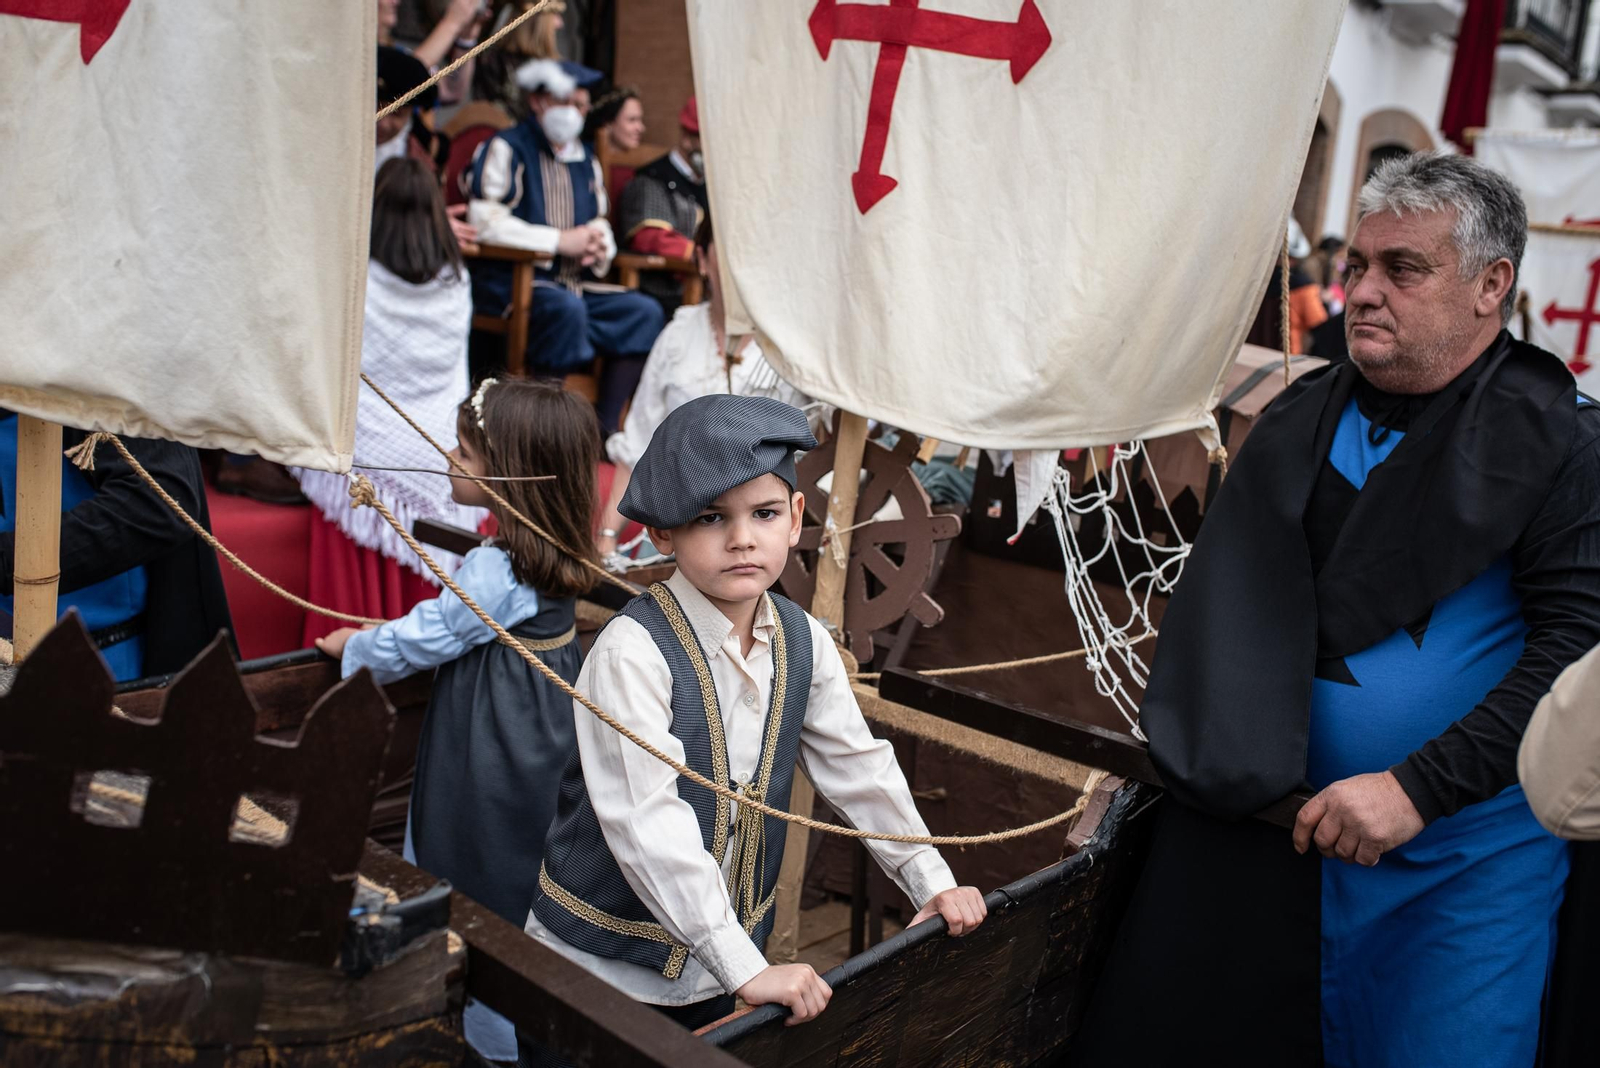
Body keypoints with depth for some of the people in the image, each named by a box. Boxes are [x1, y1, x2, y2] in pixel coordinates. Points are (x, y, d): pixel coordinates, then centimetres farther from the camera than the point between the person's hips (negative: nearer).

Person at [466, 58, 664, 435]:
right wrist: (562, 241, -16)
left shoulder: (585, 158, 21)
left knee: (644, 312, -11)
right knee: (566, 307, -36)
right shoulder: (507, 148, -1)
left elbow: (600, 223, 27)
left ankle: (605, 427, -13)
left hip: (575, 283, 7)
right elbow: (485, 221, -14)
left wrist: (600, 248, 0)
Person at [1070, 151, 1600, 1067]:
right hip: (1259, 821, 5)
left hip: (1464, 855, -4)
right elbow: (1222, 610, 14)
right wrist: (1173, 750, 5)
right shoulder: (1301, 418, 8)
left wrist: (1417, 787, -22)